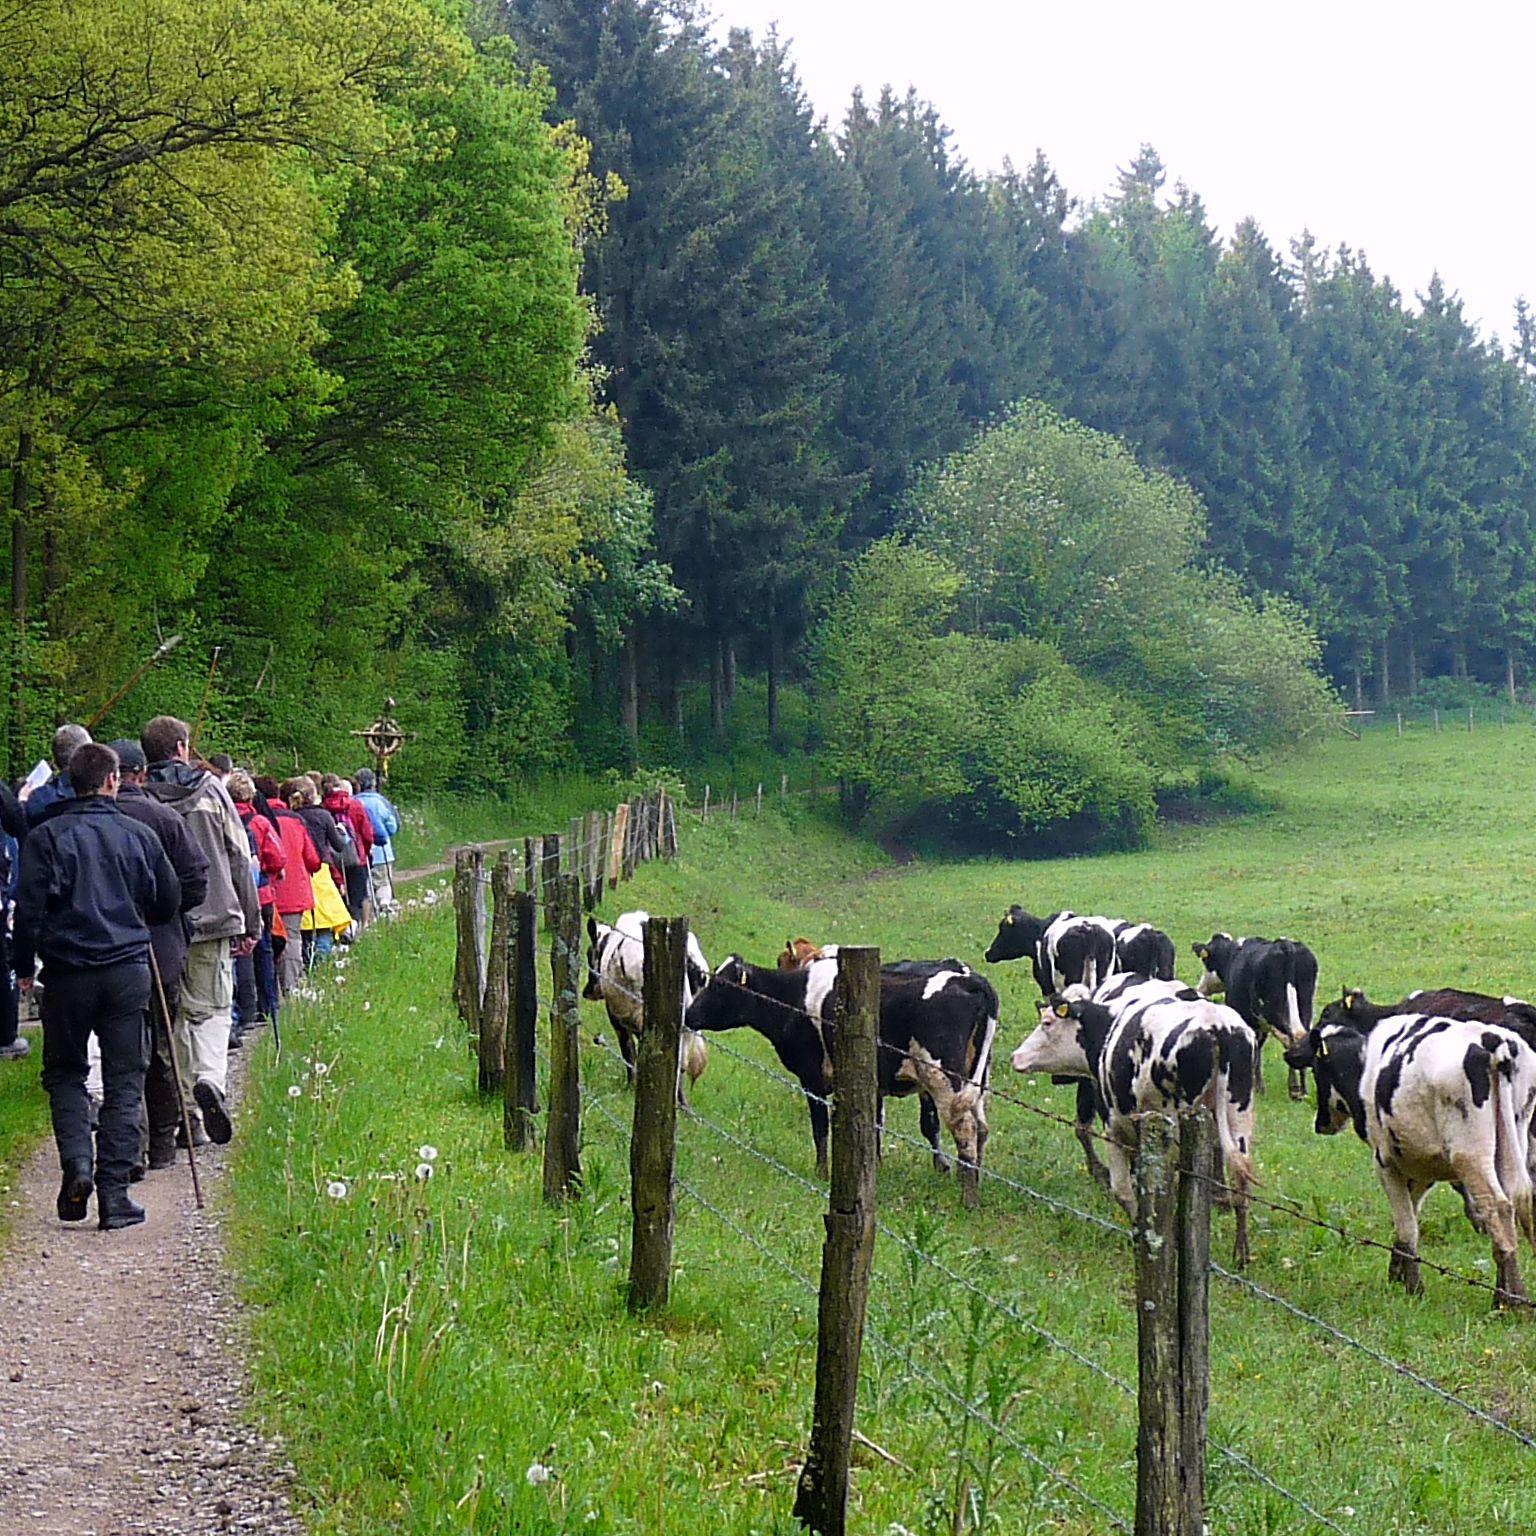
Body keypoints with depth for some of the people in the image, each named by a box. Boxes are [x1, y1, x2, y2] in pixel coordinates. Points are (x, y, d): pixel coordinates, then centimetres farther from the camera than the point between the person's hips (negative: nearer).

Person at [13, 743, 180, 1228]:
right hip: (128, 972, 1)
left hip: (68, 973, -1)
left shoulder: (46, 837, -4)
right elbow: (169, 902, 11)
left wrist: (25, 965, 5)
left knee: (64, 1073, 15)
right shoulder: (138, 835, 3)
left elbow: (29, 907, -7)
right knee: (124, 1083, 5)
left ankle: (76, 1162, -7)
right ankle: (114, 1194, 1)